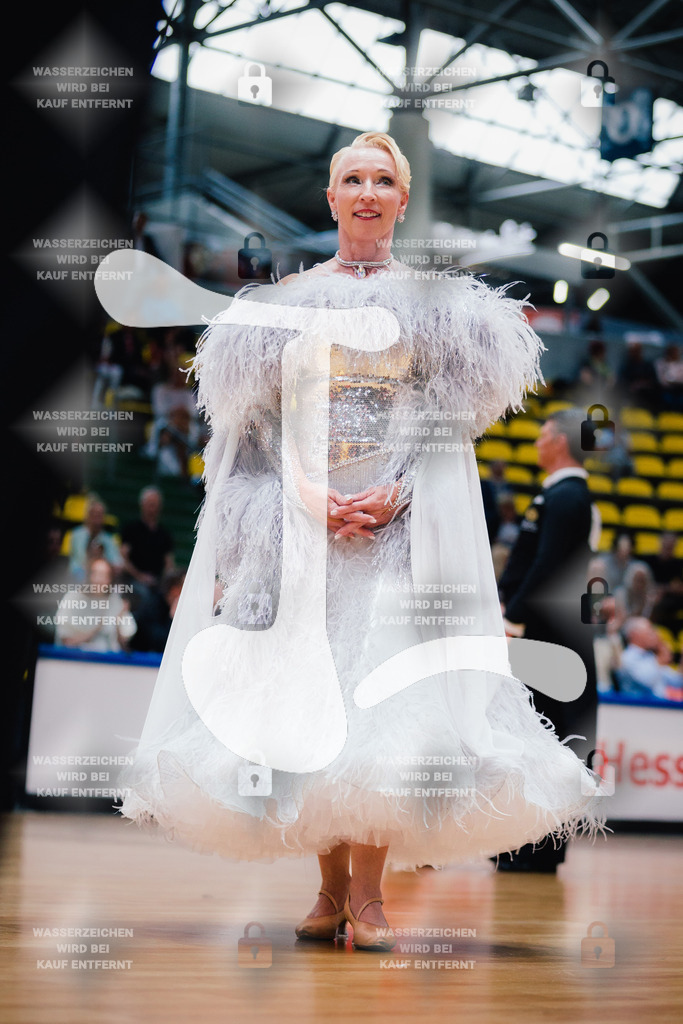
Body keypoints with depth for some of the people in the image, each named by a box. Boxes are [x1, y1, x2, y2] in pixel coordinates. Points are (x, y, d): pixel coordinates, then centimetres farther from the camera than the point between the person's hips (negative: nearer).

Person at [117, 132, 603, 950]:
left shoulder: (433, 300, 9)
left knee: (386, 692, -11)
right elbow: (262, 414, 6)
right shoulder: (289, 299, 12)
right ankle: (331, 885, 4)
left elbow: (452, 417, 2)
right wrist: (308, 494, -11)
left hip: (403, 518, -1)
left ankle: (368, 893, -7)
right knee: (306, 693, -3)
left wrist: (397, 493, -13)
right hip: (302, 514, 2)